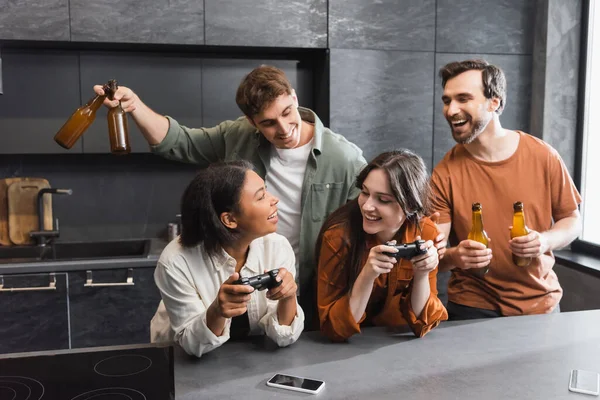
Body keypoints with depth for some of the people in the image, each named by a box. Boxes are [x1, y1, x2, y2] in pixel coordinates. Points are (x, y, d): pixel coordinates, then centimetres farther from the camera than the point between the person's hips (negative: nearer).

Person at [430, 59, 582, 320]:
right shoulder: (445, 174, -12)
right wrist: (455, 256, -34)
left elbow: (571, 219, 4)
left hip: (540, 301, 2)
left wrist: (547, 240, -16)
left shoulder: (543, 156, -8)